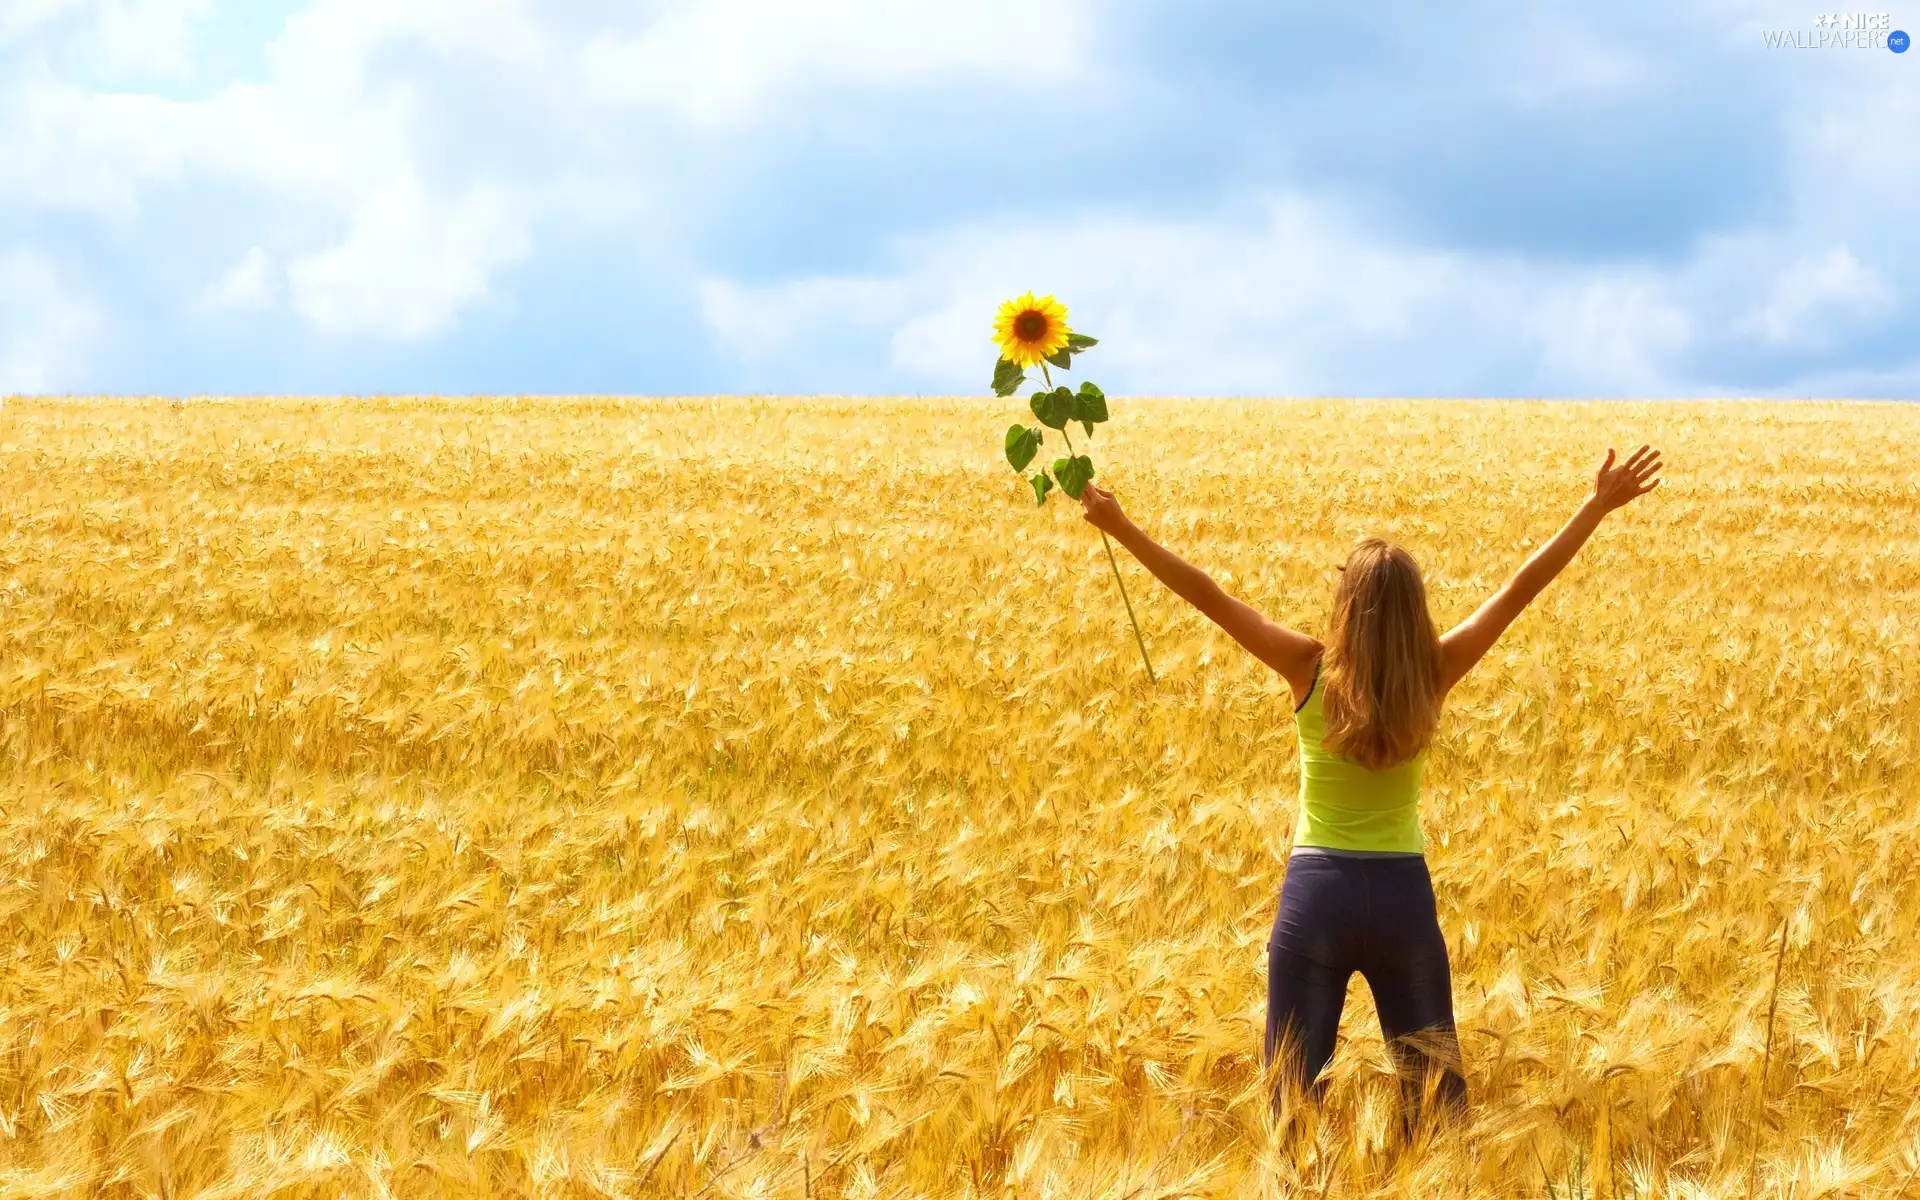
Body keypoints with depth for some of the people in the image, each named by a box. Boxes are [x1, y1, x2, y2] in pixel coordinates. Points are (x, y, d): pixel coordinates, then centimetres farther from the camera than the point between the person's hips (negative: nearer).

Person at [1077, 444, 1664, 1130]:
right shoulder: (1433, 675, -7)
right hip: (1404, 896, 1)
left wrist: (1120, 527, -7)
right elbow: (1523, 587, -3)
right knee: (1434, 1085, 13)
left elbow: (1205, 594, -10)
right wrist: (1599, 506, 2)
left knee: (1293, 1087, 5)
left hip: (1316, 894, -1)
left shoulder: (1310, 670, -10)